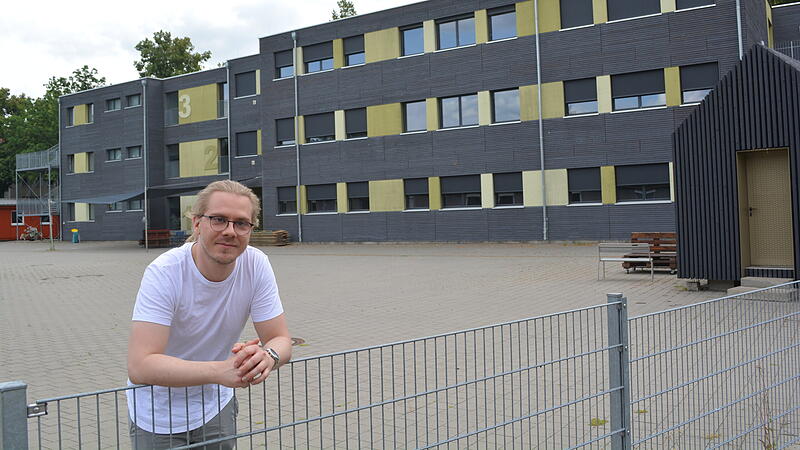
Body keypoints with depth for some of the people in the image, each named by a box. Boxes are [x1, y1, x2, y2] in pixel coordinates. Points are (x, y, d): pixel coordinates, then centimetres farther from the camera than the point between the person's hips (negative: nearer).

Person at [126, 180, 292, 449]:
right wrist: (220, 371, -46)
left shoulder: (256, 265, -15)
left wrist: (267, 356, -36)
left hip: (216, 406, 4)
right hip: (159, 415, -3)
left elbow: (280, 339, -12)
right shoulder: (164, 273, -26)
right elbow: (139, 366, -34)